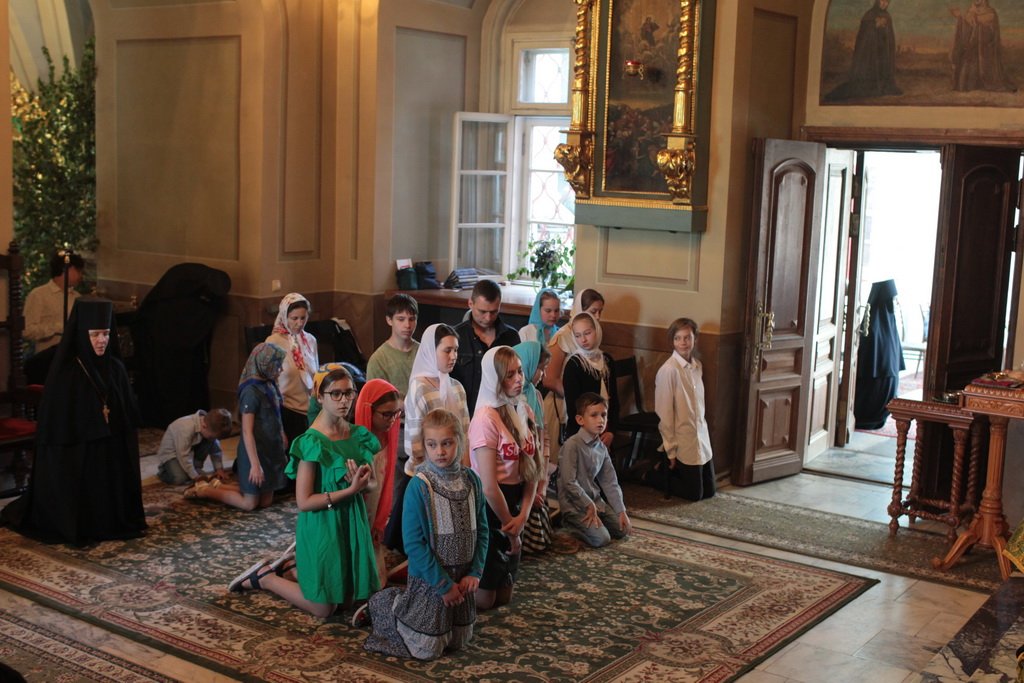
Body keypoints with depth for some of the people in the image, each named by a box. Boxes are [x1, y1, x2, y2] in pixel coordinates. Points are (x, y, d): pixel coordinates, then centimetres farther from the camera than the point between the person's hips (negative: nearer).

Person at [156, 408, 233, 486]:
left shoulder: (210, 428, -15)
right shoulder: (186, 429, -38)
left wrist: (219, 469, -11)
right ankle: (163, 470, 3)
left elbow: (216, 449, -3)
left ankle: (195, 467, -3)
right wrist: (195, 476, -30)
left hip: (191, 450, 6)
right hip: (170, 453, -6)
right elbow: (183, 456, -34)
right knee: (180, 479, -28)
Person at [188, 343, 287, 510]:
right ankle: (204, 490, 16)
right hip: (256, 450, -8)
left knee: (266, 501, 14)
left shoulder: (269, 385, 3)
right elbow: (247, 432, -23)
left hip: (270, 449, 8)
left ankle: (218, 486, 24)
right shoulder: (251, 392, -22)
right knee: (249, 503, 2)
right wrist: (255, 464, -25)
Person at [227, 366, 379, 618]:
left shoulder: (359, 435, 0)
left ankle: (290, 569, 33)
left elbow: (372, 483, 11)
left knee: (347, 598, 17)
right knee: (324, 608, 5)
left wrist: (365, 482, -13)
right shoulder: (312, 443, -20)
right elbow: (304, 502, -20)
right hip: (323, 528, -7)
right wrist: (350, 490, -25)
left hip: (352, 523, 7)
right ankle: (264, 578, 22)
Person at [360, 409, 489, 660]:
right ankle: (383, 604, 25)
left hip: (462, 577, 5)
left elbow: (481, 530, 5)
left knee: (458, 641, 16)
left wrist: (475, 572, -6)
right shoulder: (419, 485, -18)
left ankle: (402, 601, 35)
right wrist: (443, 583, -16)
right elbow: (413, 543, -18)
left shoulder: (471, 480, -2)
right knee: (425, 648, 2)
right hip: (429, 578, -5)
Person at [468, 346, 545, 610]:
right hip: (489, 506, -7)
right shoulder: (487, 418, -20)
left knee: (504, 597, 15)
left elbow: (532, 469, 4)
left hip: (514, 502, 7)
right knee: (483, 600, 2)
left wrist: (523, 515, -10)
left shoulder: (524, 411, 3)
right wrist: (510, 527, -11)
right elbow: (489, 486, -20)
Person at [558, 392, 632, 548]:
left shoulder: (602, 447, 4)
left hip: (594, 499, 8)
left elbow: (610, 481, 8)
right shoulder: (572, 445, -20)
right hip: (574, 503, -8)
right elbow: (569, 482, -22)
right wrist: (589, 506, -16)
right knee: (601, 539, -18)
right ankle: (570, 522, 4)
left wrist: (621, 511, 3)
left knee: (622, 530, 5)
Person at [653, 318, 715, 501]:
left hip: (702, 438, 7)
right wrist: (670, 450, -12)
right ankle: (656, 475, 23)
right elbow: (664, 413, -15)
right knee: (694, 493, 3)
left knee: (709, 491, 14)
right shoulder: (668, 370, -18)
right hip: (683, 442, -7)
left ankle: (666, 473, 32)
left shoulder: (698, 366, 3)